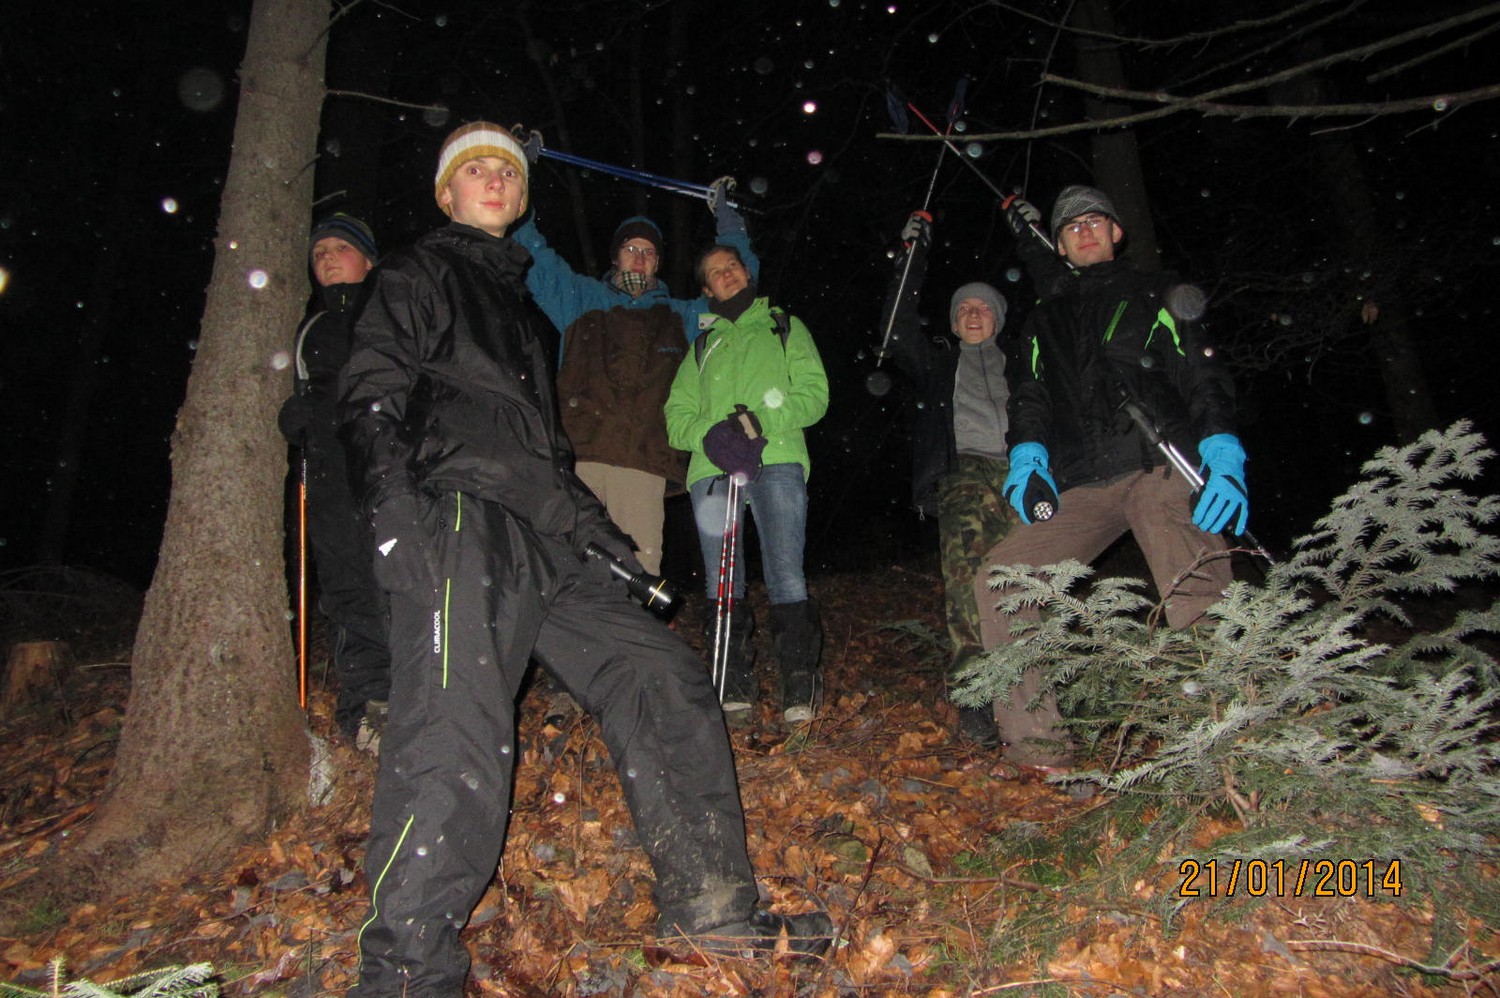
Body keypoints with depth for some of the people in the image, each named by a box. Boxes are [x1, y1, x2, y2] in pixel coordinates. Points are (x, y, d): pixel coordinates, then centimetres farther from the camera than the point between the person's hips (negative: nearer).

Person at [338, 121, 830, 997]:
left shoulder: (521, 302, 34)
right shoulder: (420, 274, 11)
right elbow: (373, 398, -3)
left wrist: (588, 520, 26)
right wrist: (398, 499, -19)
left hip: (544, 542, 8)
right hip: (462, 523, -8)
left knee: (664, 681, 2)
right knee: (458, 741, -22)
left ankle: (710, 902, 11)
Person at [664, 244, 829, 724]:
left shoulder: (785, 326, 21)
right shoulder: (703, 345, 28)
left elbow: (814, 393, 7)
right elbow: (677, 413, 16)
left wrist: (760, 421, -11)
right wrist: (709, 433, -8)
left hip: (777, 459, -3)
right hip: (710, 470, 3)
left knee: (786, 575, -13)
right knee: (721, 582, 0)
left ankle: (800, 682, -5)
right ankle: (733, 683, 8)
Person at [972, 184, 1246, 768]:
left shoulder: (1156, 294, 19)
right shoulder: (1045, 321, 29)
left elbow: (1203, 376, 7)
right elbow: (1030, 398, 20)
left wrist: (1223, 453, -10)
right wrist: (1026, 458, -1)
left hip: (1161, 467, -3)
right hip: (1084, 487, 3)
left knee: (1197, 600, -25)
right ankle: (1038, 748, -11)